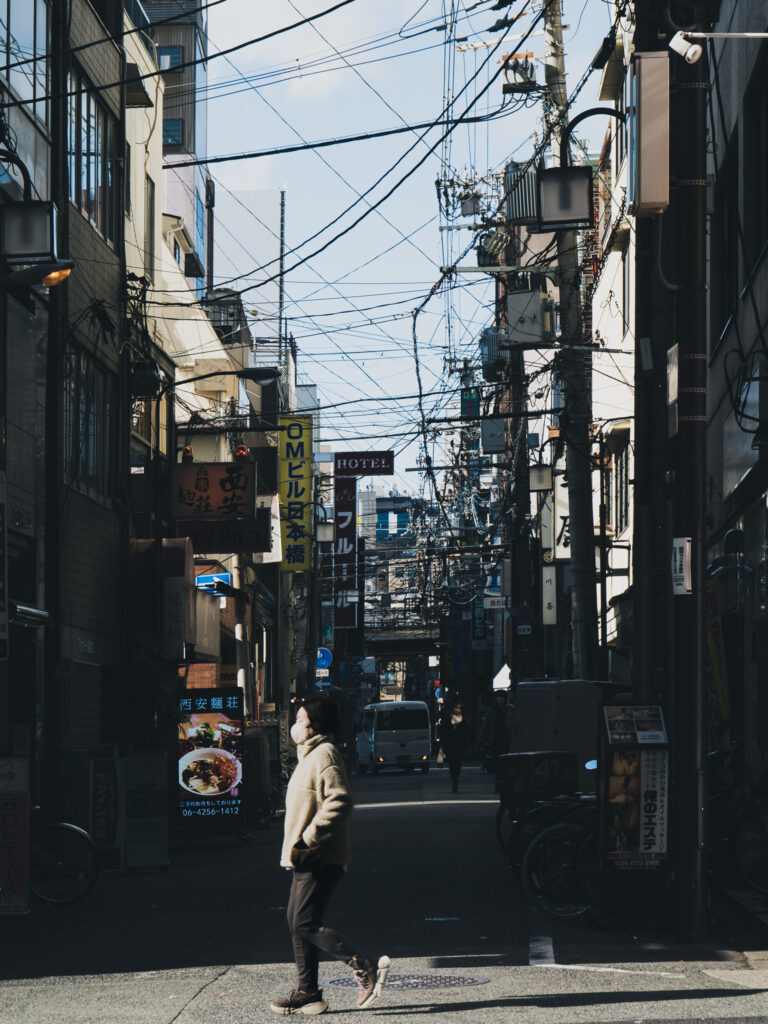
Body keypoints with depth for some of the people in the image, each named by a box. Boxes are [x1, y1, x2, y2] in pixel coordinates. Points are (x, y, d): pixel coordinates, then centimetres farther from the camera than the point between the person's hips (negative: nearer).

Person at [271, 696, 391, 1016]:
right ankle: (307, 992, 15)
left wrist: (307, 840, -25)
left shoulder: (325, 755, -14)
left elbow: (339, 802, -25)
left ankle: (365, 969, -10)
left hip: (319, 860, -11)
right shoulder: (310, 755, 20)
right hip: (306, 860, 11)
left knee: (305, 924, -12)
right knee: (298, 923, 11)